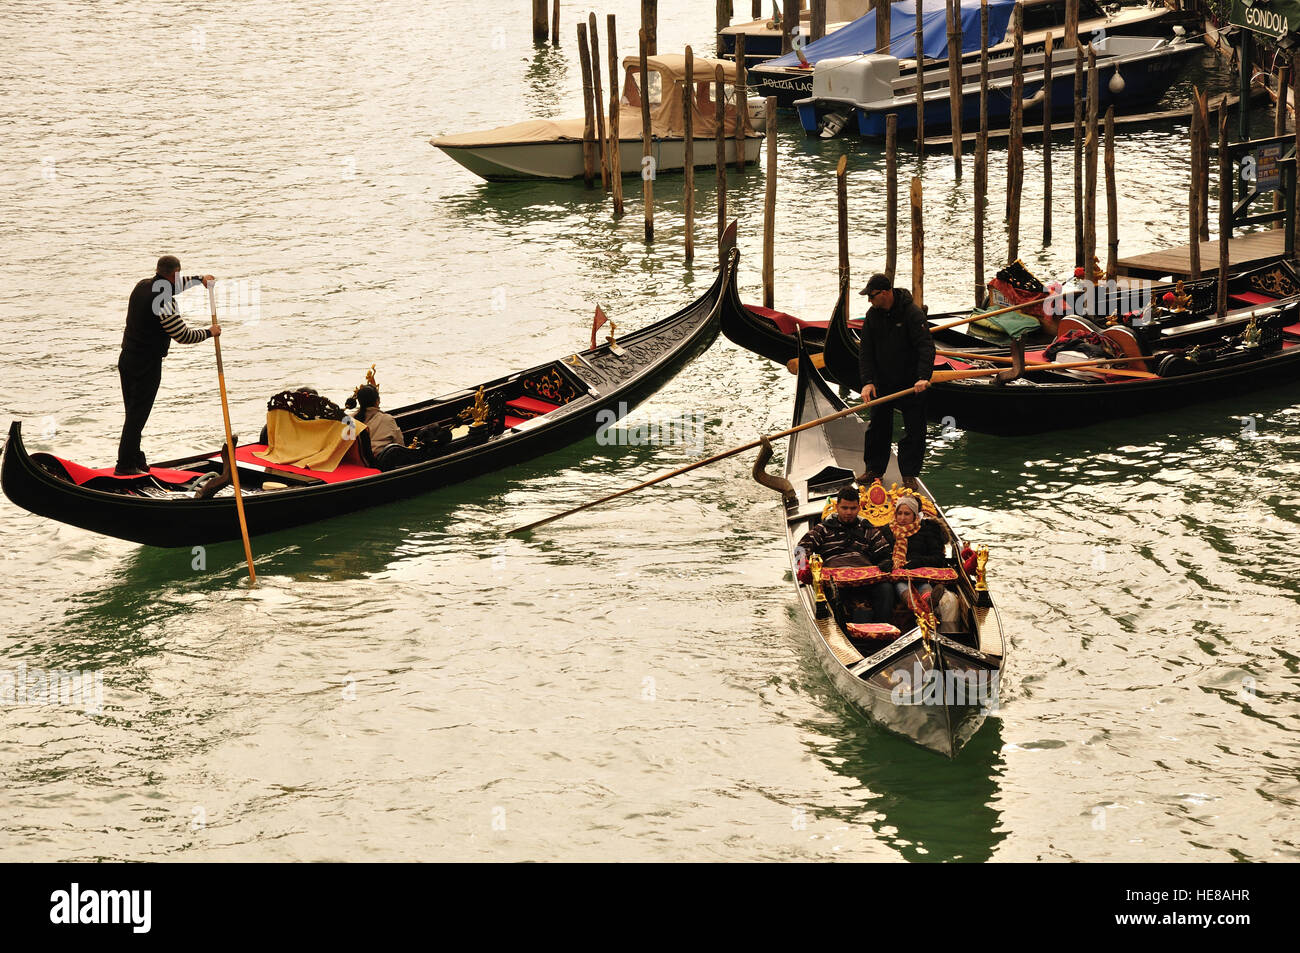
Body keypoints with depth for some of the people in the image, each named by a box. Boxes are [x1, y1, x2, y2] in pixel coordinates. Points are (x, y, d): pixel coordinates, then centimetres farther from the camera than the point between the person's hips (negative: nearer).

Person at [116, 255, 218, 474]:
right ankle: (125, 466, -1)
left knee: (134, 412, 15)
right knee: (137, 415, -3)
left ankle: (136, 460, 23)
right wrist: (209, 332, -1)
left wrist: (199, 279, 36)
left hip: (127, 358, 9)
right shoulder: (164, 301, -20)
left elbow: (173, 286, 29)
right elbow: (183, 336, -16)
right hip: (147, 365, -9)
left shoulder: (143, 286, 7)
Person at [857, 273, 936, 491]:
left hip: (911, 382, -5)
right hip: (882, 381, 5)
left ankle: (909, 475, 9)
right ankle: (875, 469, 24)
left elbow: (926, 347, -22)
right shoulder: (872, 315, -1)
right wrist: (867, 381, -10)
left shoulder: (912, 313, -18)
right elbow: (866, 351, 1)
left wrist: (924, 377, -33)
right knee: (877, 427, 11)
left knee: (913, 430, 0)